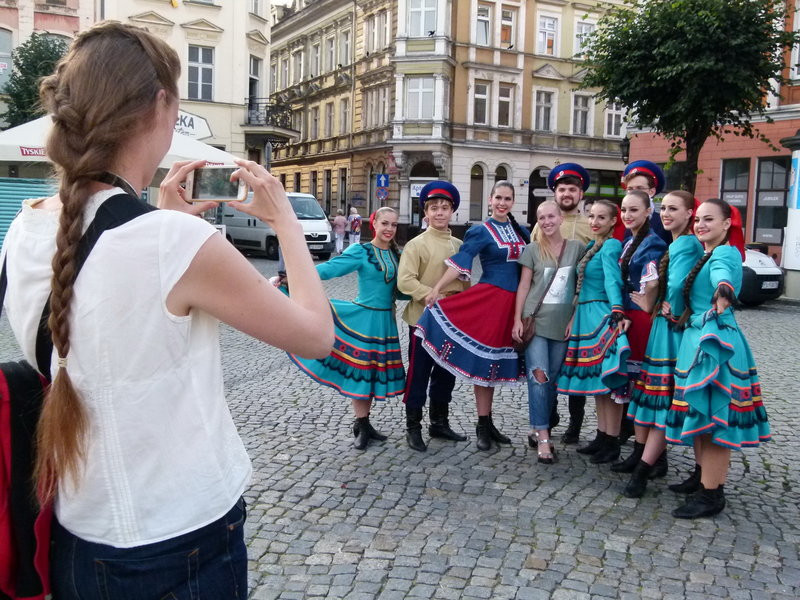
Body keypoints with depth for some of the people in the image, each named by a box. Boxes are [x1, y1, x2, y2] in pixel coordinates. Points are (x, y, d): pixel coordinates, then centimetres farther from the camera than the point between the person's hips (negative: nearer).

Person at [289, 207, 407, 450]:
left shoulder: (396, 254, 9)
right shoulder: (361, 252, -8)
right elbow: (329, 268, -20)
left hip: (385, 320, 5)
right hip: (364, 318, -5)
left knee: (374, 371, 11)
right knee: (359, 370, 0)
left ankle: (365, 423, 25)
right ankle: (361, 427, 14)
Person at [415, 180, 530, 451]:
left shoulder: (520, 231, 11)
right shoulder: (481, 231, -4)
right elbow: (460, 262, -11)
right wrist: (437, 289, -18)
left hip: (512, 302, 5)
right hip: (489, 299, -5)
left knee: (495, 360, 12)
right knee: (483, 360, -1)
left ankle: (488, 423, 22)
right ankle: (482, 426, 9)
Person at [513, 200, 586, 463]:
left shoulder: (577, 248, 5)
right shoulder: (533, 249, 2)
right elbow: (524, 285, 3)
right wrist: (517, 319, -3)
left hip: (563, 324, 2)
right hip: (535, 321, -2)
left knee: (552, 379, 7)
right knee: (538, 376, -10)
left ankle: (538, 430, 20)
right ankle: (543, 437, -8)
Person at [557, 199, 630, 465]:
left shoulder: (611, 245, -11)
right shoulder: (591, 246, 16)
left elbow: (612, 279, -26)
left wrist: (617, 311, -38)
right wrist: (575, 318, 21)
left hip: (603, 317, -9)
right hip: (586, 317, 9)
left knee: (607, 380, -4)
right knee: (596, 379, 13)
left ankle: (612, 442, 4)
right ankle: (602, 436, 22)